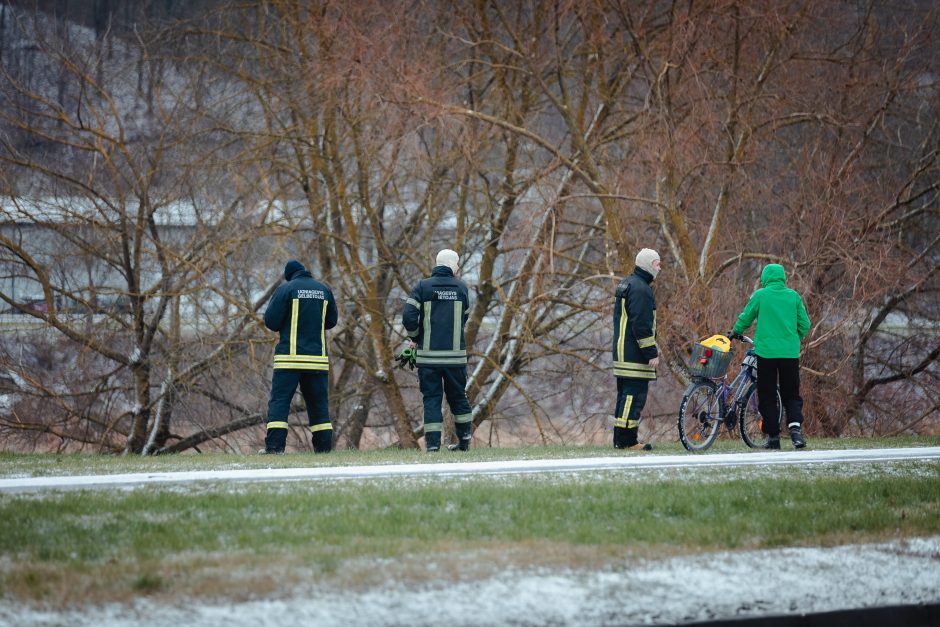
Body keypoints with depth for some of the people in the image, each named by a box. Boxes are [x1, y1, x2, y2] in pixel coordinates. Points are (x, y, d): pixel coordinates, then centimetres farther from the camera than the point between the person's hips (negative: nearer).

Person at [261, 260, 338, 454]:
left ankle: (275, 445, -14)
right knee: (319, 403, 11)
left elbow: (271, 321, -5)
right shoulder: (324, 290, 10)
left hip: (290, 357, -4)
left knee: (279, 401, -4)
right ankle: (324, 446, 7)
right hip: (318, 356, 4)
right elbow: (331, 321, 17)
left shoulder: (286, 289, -4)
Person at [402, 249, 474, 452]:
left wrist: (415, 337, 8)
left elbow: (408, 317, -10)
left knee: (431, 397, 3)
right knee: (458, 396, 15)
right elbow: (464, 318, 11)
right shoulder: (461, 287, 4)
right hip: (455, 353, 1)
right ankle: (464, 440, 22)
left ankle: (432, 444, -4)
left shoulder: (422, 286, -2)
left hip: (428, 354, -1)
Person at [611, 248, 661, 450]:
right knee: (634, 395, -10)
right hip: (635, 355, -11)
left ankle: (620, 439, 16)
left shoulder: (626, 284, 19)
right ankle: (626, 439, -11)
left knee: (626, 394, 13)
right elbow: (641, 325, -20)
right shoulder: (640, 289, -15)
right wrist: (651, 353, -17)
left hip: (623, 353, 11)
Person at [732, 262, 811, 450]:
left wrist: (735, 332, 26)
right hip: (790, 353, 2)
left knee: (767, 397, 7)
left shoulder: (760, 295, -2)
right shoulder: (794, 296, 5)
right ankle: (795, 426, -13)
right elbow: (804, 324, 8)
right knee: (791, 395, 10)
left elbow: (745, 318, 6)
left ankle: (773, 436, 5)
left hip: (766, 351, -2)